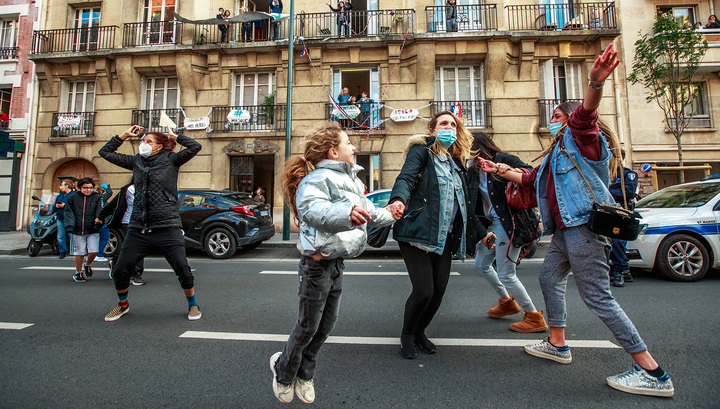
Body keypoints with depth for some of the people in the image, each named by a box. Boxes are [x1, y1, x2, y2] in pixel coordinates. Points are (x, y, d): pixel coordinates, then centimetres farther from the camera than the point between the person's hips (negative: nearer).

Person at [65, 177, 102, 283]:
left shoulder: (97, 198, 4)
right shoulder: (73, 198, 7)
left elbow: (100, 211, -6)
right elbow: (69, 213, 3)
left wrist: (98, 220, -25)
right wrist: (70, 226, -11)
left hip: (92, 231, -1)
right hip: (78, 231, 1)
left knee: (93, 252, -7)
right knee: (79, 254, 6)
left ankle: (87, 265, 25)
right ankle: (78, 273, 27)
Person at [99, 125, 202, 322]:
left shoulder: (170, 159, 1)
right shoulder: (136, 161, 14)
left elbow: (195, 147, -12)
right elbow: (105, 152, 24)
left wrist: (174, 137, 2)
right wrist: (125, 135, 18)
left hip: (167, 226, -4)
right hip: (138, 227, 5)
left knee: (182, 268, -6)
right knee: (120, 270, 7)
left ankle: (192, 305, 16)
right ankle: (122, 304, 34)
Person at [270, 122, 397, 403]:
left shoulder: (350, 180, 13)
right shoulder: (317, 179, -19)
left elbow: (367, 210, 25)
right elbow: (312, 209, -39)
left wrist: (389, 216, 33)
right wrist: (346, 213, -54)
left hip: (337, 263, 9)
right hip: (318, 264, -9)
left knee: (327, 323, 18)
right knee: (308, 326, 7)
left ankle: (304, 375, 39)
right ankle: (283, 371, 35)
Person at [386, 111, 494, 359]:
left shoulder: (456, 163, 22)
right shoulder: (422, 151, 2)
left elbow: (463, 203, 26)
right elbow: (406, 177, -17)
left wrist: (480, 232, 25)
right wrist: (398, 200, -39)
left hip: (445, 237, 7)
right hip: (418, 232, -6)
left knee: (439, 290, 4)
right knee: (423, 290, -11)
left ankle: (419, 332, 31)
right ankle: (407, 334, 18)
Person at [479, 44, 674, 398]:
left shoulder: (581, 135, -2)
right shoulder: (556, 153, 26)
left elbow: (585, 112, -26)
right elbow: (530, 179, 36)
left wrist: (595, 84, -46)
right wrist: (499, 170, 35)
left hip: (584, 226, -10)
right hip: (566, 228, 10)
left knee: (597, 296, -8)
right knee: (549, 278, 17)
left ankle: (653, 373, 3)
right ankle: (557, 345, 32)